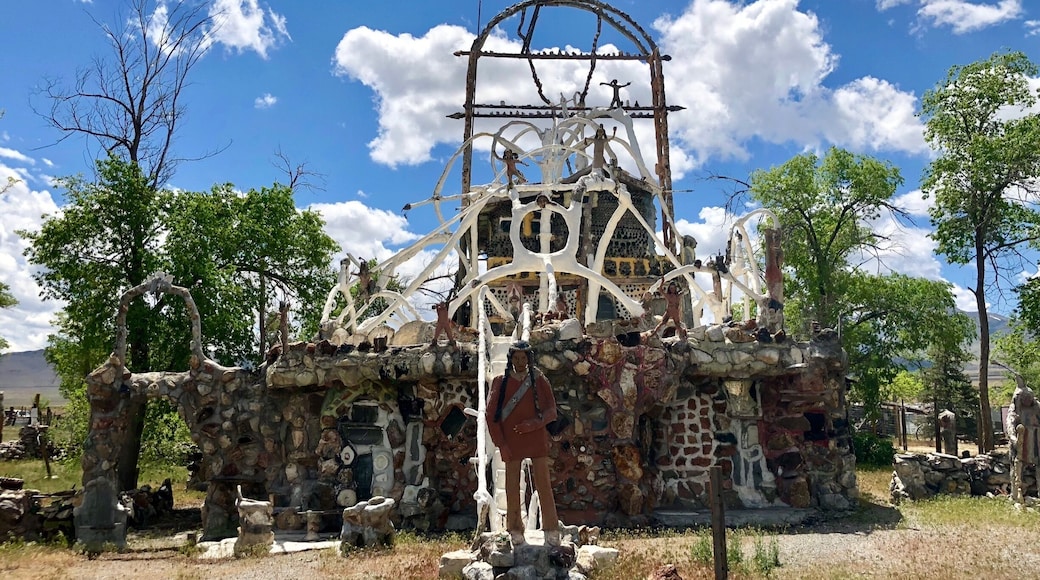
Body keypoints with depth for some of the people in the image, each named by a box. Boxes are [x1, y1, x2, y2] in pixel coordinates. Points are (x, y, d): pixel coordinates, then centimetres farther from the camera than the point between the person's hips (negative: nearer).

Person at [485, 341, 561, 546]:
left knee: (543, 484, 1)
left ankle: (551, 530, 9)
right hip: (511, 443, 0)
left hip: (536, 440, 0)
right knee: (512, 486, 6)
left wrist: (534, 423, -17)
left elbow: (551, 411, 1)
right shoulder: (500, 382, 1)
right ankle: (515, 531, 18)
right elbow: (491, 415, 0)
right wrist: (501, 443, -6)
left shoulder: (539, 380, 1)